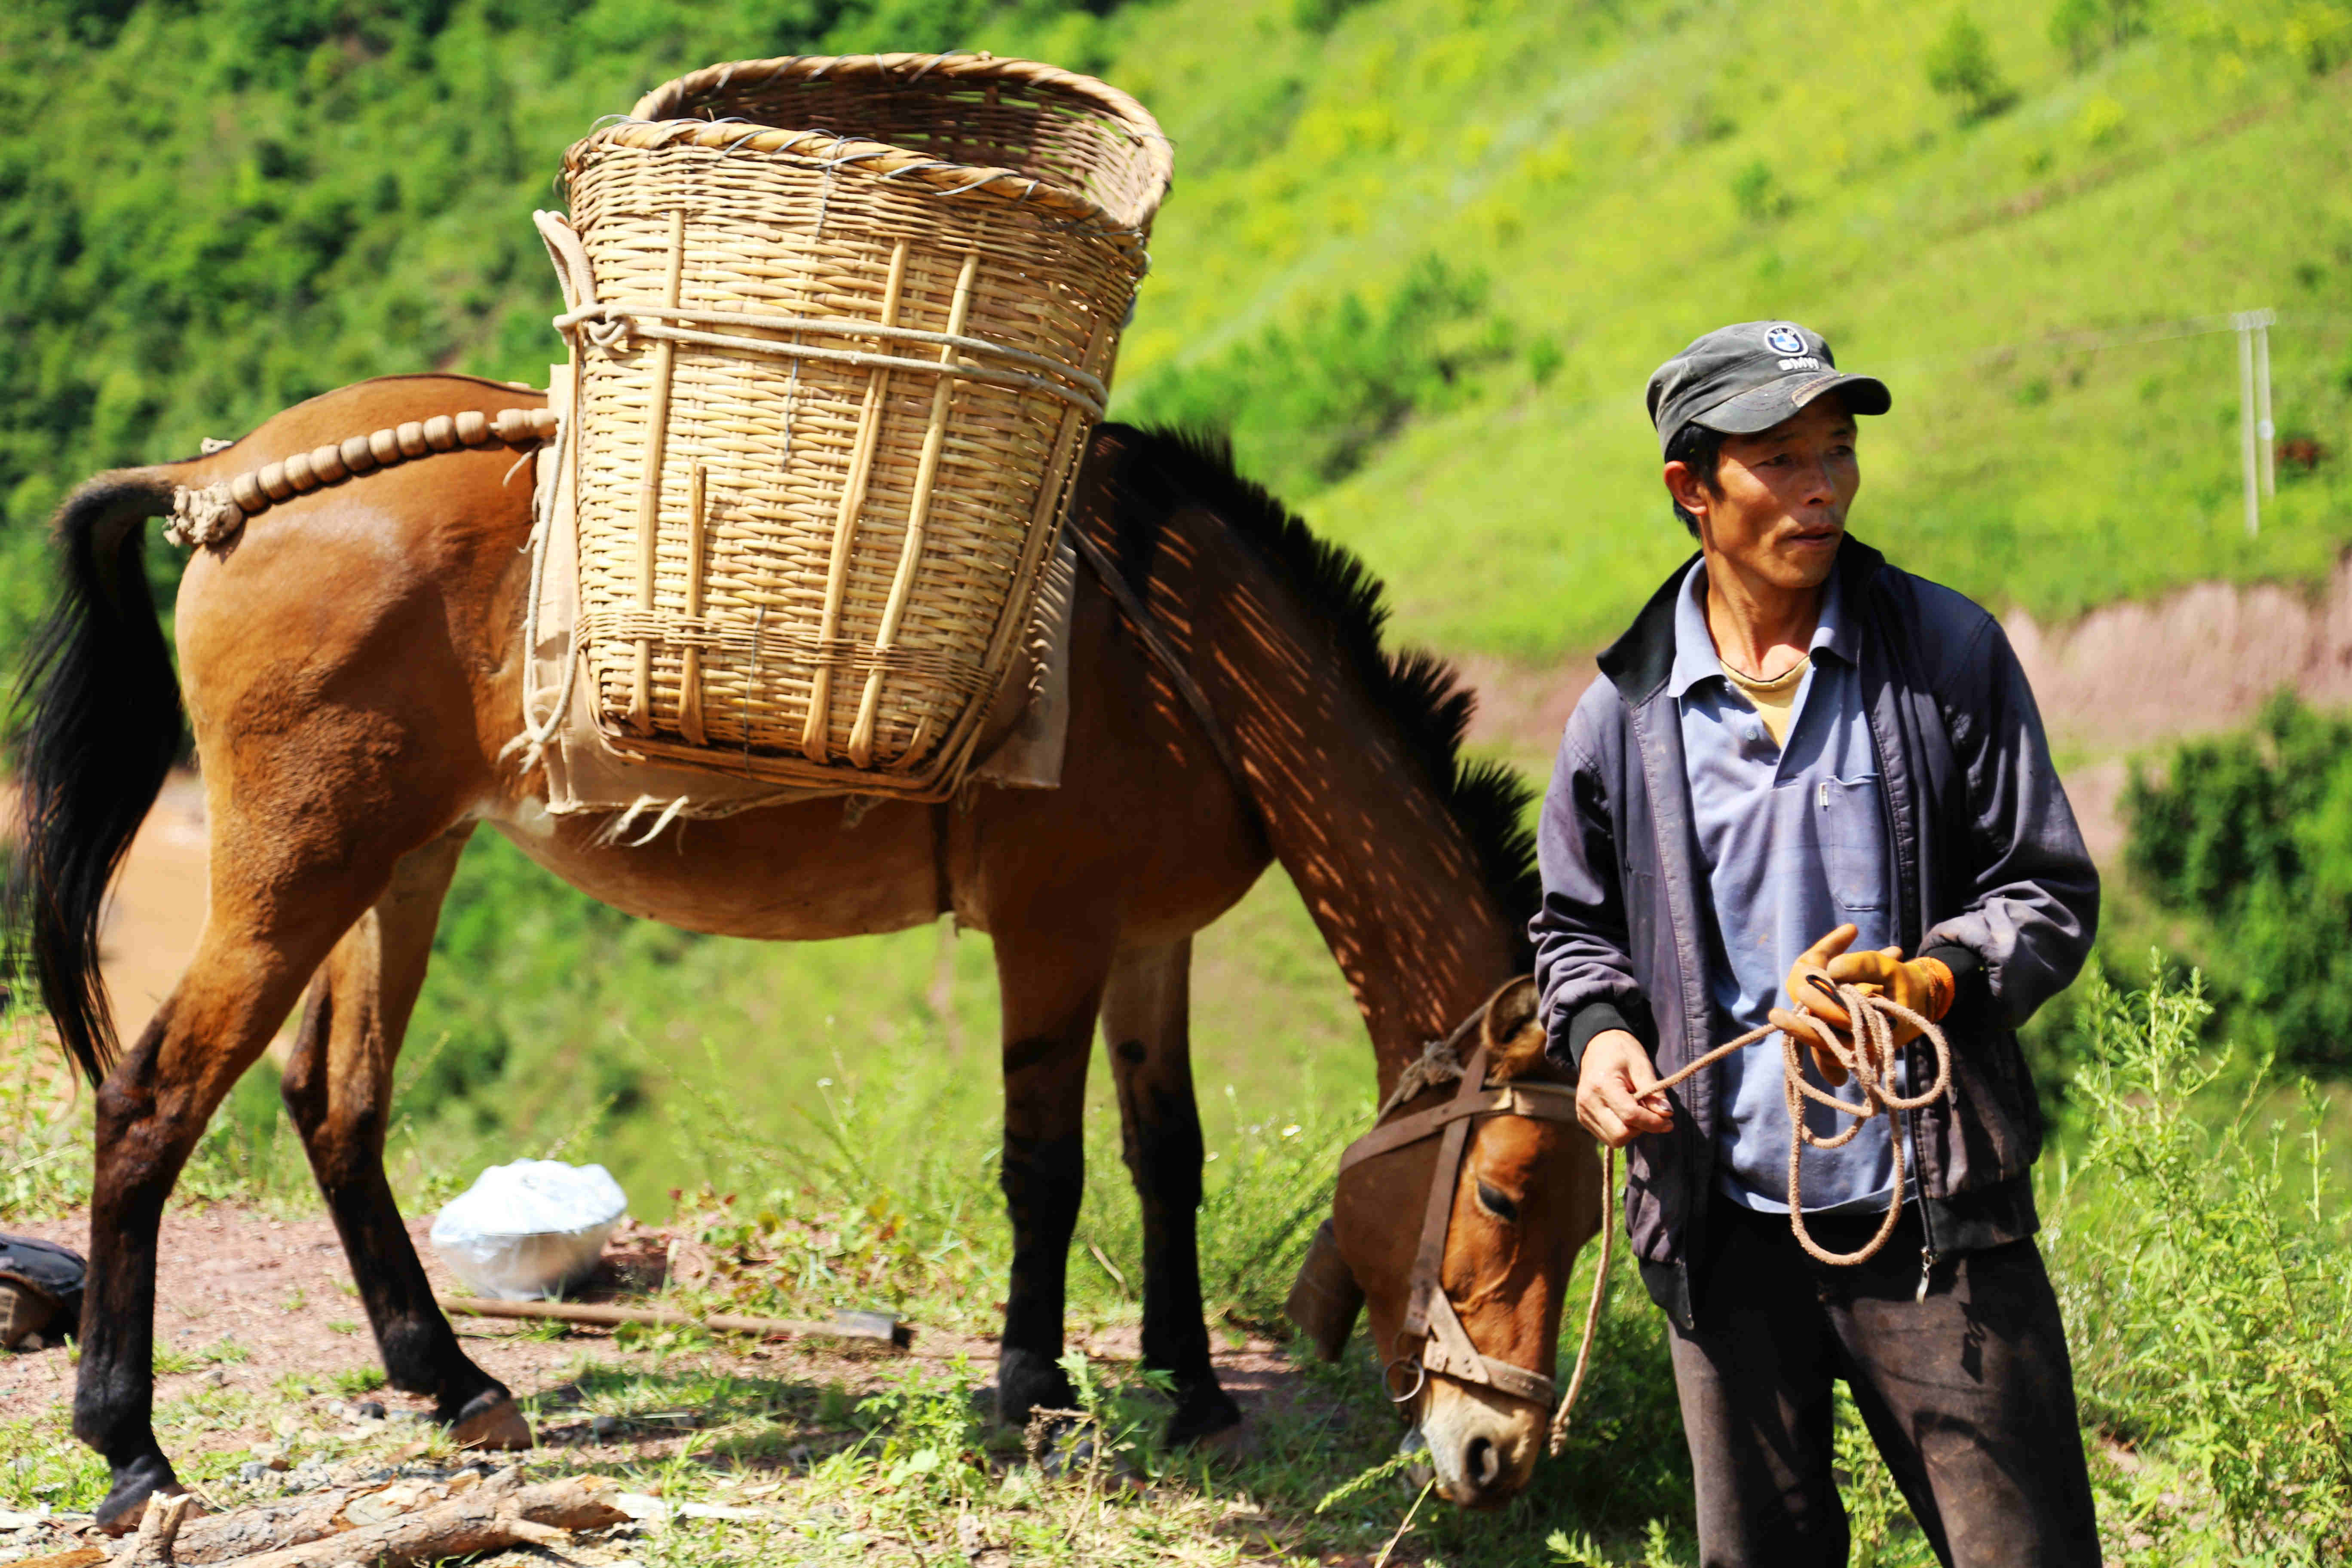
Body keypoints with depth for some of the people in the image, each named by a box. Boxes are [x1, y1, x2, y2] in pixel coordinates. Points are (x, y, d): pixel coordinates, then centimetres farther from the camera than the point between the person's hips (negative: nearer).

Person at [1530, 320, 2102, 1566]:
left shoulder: (1949, 653, -1)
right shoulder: (1625, 709, 5)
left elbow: (2052, 893, 1)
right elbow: (1577, 925, 19)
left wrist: (1927, 983, -18)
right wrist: (1600, 1031, -3)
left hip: (1934, 1209, -2)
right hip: (1726, 1218, 2)